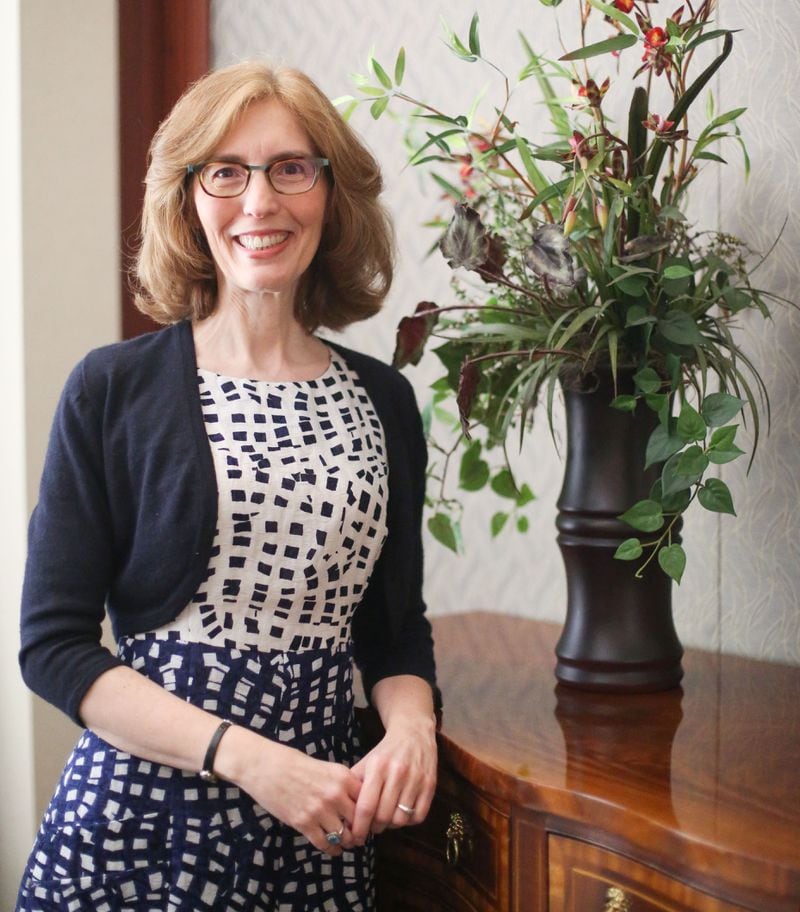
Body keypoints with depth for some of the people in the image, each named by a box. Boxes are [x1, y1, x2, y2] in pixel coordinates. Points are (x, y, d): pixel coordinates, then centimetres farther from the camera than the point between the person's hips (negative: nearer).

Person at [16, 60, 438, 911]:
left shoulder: (383, 401, 5)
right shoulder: (113, 390, -5)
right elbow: (55, 645, -8)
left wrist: (409, 728, -9)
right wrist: (250, 758, -17)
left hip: (320, 831, 3)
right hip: (143, 813, -3)